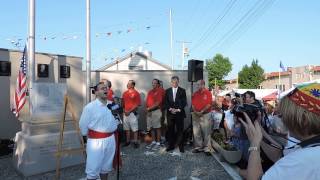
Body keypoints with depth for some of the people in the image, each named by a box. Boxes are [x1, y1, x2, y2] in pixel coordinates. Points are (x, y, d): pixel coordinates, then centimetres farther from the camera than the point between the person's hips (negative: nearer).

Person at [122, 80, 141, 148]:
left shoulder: (136, 93, -6)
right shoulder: (125, 93, 10)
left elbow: (137, 104, -10)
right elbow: (123, 102, 15)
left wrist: (130, 111, -12)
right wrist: (124, 110, 0)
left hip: (132, 113, -5)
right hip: (126, 113, 6)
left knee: (134, 129, -1)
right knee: (127, 128, 11)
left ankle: (135, 142, 8)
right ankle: (127, 141, 22)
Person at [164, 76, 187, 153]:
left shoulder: (182, 90, 5)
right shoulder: (167, 91, 10)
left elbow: (184, 102, -1)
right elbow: (166, 102, 5)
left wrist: (178, 109, -12)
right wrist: (170, 109, -10)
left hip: (179, 113, -2)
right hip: (170, 113, 2)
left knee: (180, 130, 2)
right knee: (170, 130, 5)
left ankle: (181, 146, 10)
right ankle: (171, 145, 16)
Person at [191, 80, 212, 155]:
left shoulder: (208, 93, -3)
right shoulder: (195, 94, 9)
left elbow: (209, 104, -10)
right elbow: (193, 104, 6)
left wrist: (201, 112, -15)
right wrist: (195, 112, -9)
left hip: (205, 115, -4)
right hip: (195, 115, 4)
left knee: (206, 132, 2)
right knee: (196, 132, 7)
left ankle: (206, 148, 13)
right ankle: (198, 147, 18)